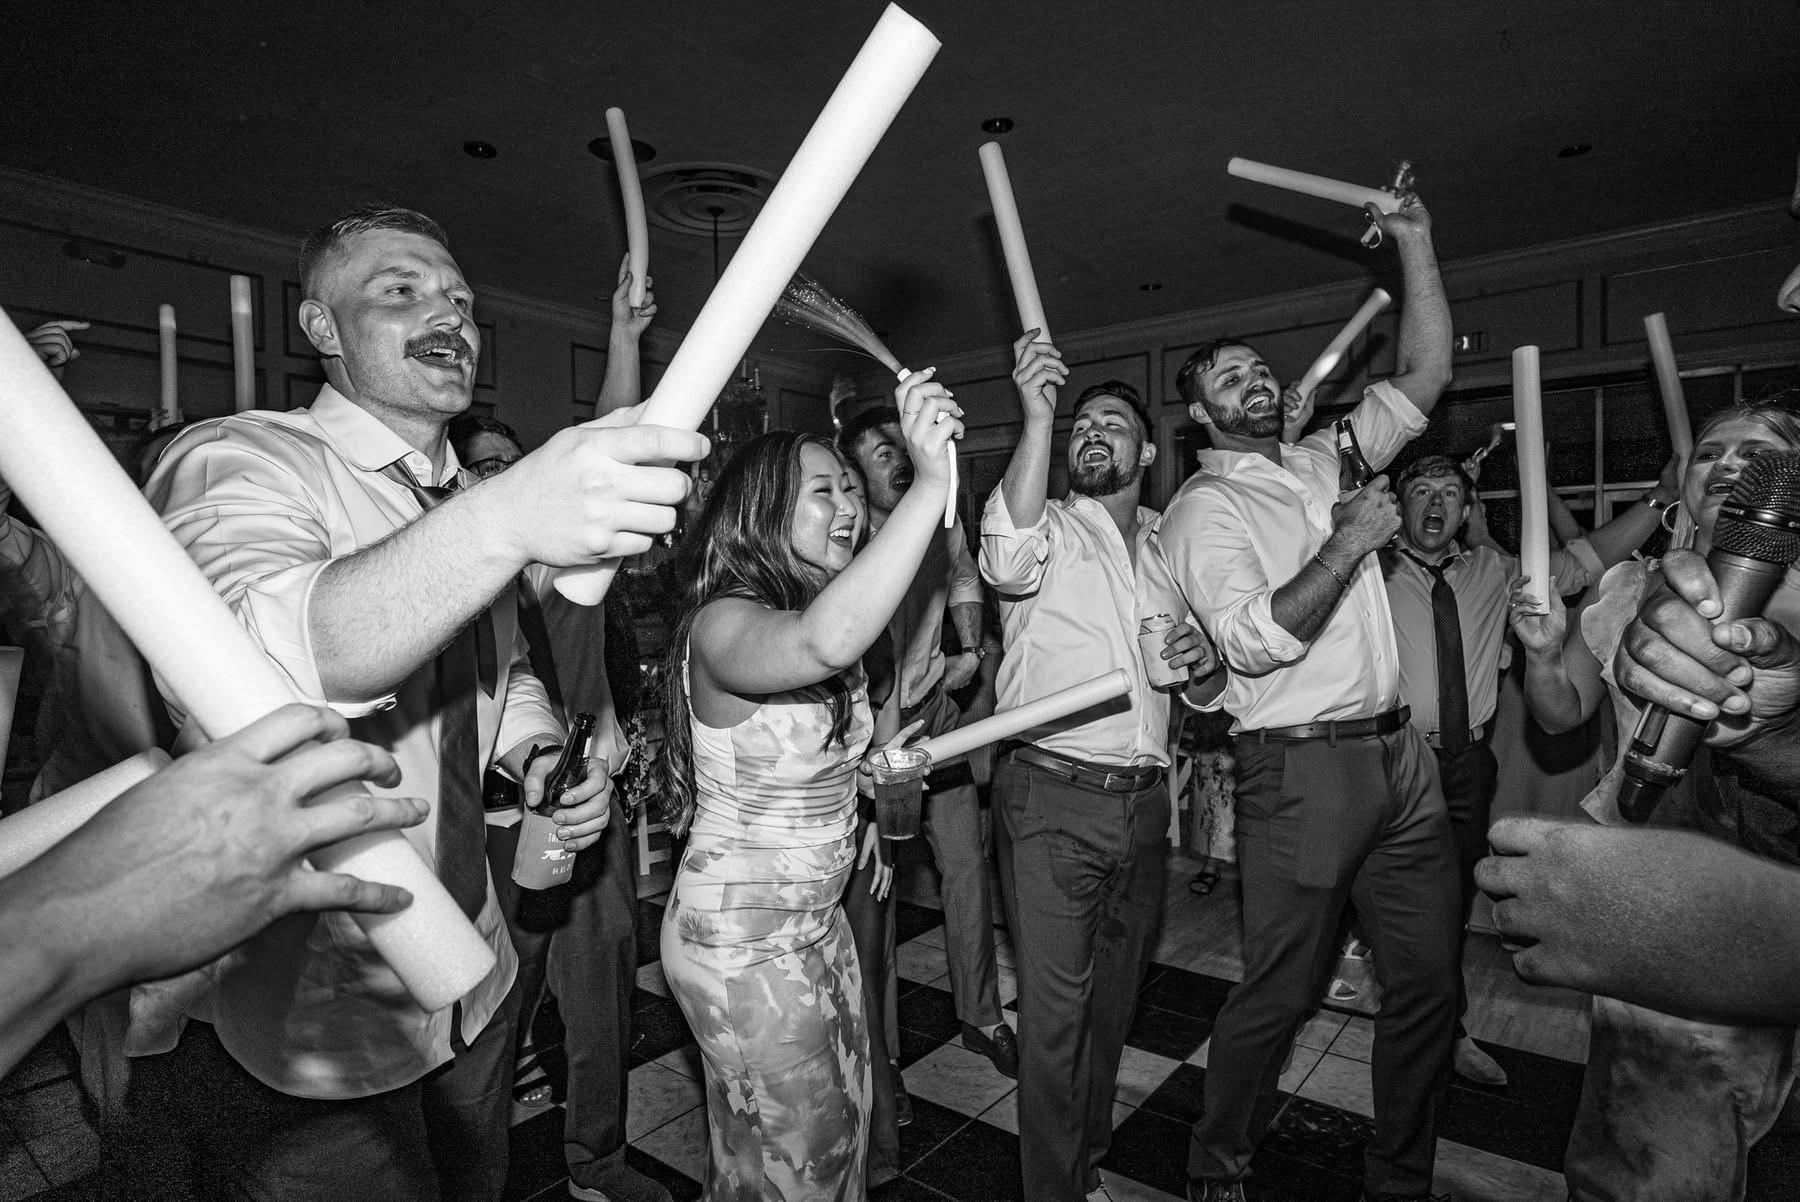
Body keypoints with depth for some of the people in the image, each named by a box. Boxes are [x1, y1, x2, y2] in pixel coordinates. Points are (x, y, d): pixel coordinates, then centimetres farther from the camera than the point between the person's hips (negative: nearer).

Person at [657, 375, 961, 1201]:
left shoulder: (810, 606, 3)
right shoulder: (722, 623, -24)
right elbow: (823, 643, -50)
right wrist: (930, 482, -47)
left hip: (816, 920, 8)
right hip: (739, 939, -8)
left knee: (843, 1122, 24)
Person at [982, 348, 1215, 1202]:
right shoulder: (1048, 531, -2)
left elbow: (1197, 688, 24)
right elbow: (1009, 557, -29)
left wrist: (1200, 661, -1)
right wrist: (1037, 418, -35)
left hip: (1144, 803, 6)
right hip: (1053, 799, -5)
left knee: (1113, 999, 19)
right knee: (1055, 1010, 1)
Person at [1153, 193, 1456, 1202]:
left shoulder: (1327, 462, 15)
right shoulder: (1203, 510, -7)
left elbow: (1426, 376, 17)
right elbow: (1255, 641, -19)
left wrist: (1417, 243, 11)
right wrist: (1348, 544, -15)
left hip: (1402, 753, 7)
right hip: (1304, 768, -7)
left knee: (1430, 984, 13)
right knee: (1282, 992, 3)